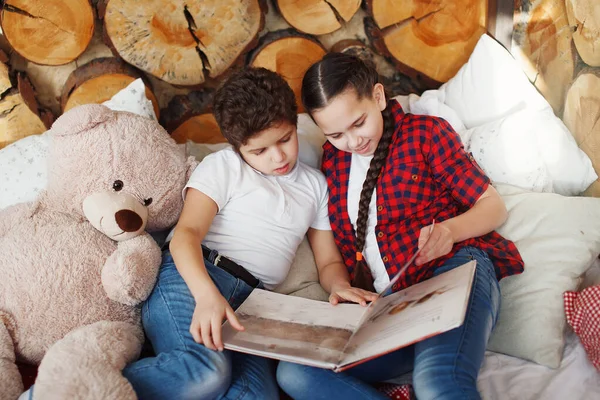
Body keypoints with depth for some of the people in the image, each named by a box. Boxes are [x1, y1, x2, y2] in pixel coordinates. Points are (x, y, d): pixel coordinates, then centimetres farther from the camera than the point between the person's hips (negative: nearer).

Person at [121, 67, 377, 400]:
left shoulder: (315, 184, 23)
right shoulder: (223, 166, 7)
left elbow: (328, 262, 25)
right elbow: (186, 233, -6)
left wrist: (339, 285, -1)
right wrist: (207, 296, -26)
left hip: (250, 303, 5)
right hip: (192, 279, -5)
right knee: (208, 372, -36)